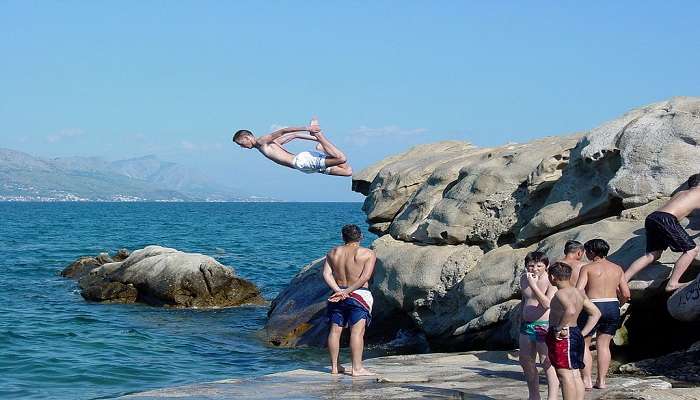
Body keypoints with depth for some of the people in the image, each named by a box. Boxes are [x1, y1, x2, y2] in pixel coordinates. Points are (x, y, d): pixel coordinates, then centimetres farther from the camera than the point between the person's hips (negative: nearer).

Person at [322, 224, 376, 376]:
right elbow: (365, 277, -13)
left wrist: (338, 290, -12)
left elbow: (326, 274, -2)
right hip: (359, 295, -4)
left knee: (335, 330, 9)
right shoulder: (368, 254, -2)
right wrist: (348, 291, -14)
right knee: (357, 331, -8)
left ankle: (334, 366, 12)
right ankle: (357, 368, -12)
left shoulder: (333, 253, 9)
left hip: (338, 294, 4)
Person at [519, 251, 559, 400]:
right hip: (527, 325, 8)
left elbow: (547, 303, -27)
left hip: (544, 326, -8)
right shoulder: (524, 279, 9)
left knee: (547, 363, -9)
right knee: (525, 362, 15)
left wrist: (533, 285, -29)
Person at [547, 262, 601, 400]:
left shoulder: (561, 294, -16)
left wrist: (559, 327, -25)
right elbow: (596, 313, 18)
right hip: (575, 335, 10)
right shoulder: (578, 293, 13)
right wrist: (582, 333, 15)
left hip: (562, 337, -10)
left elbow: (570, 311, -37)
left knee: (565, 375, -8)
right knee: (576, 376, 12)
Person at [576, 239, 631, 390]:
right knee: (604, 345, 14)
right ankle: (601, 381, 11)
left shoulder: (587, 268, -5)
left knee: (583, 344, 8)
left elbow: (578, 291, -14)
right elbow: (626, 294, 7)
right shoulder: (617, 269, 9)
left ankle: (587, 380, 1)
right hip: (613, 306, 5)